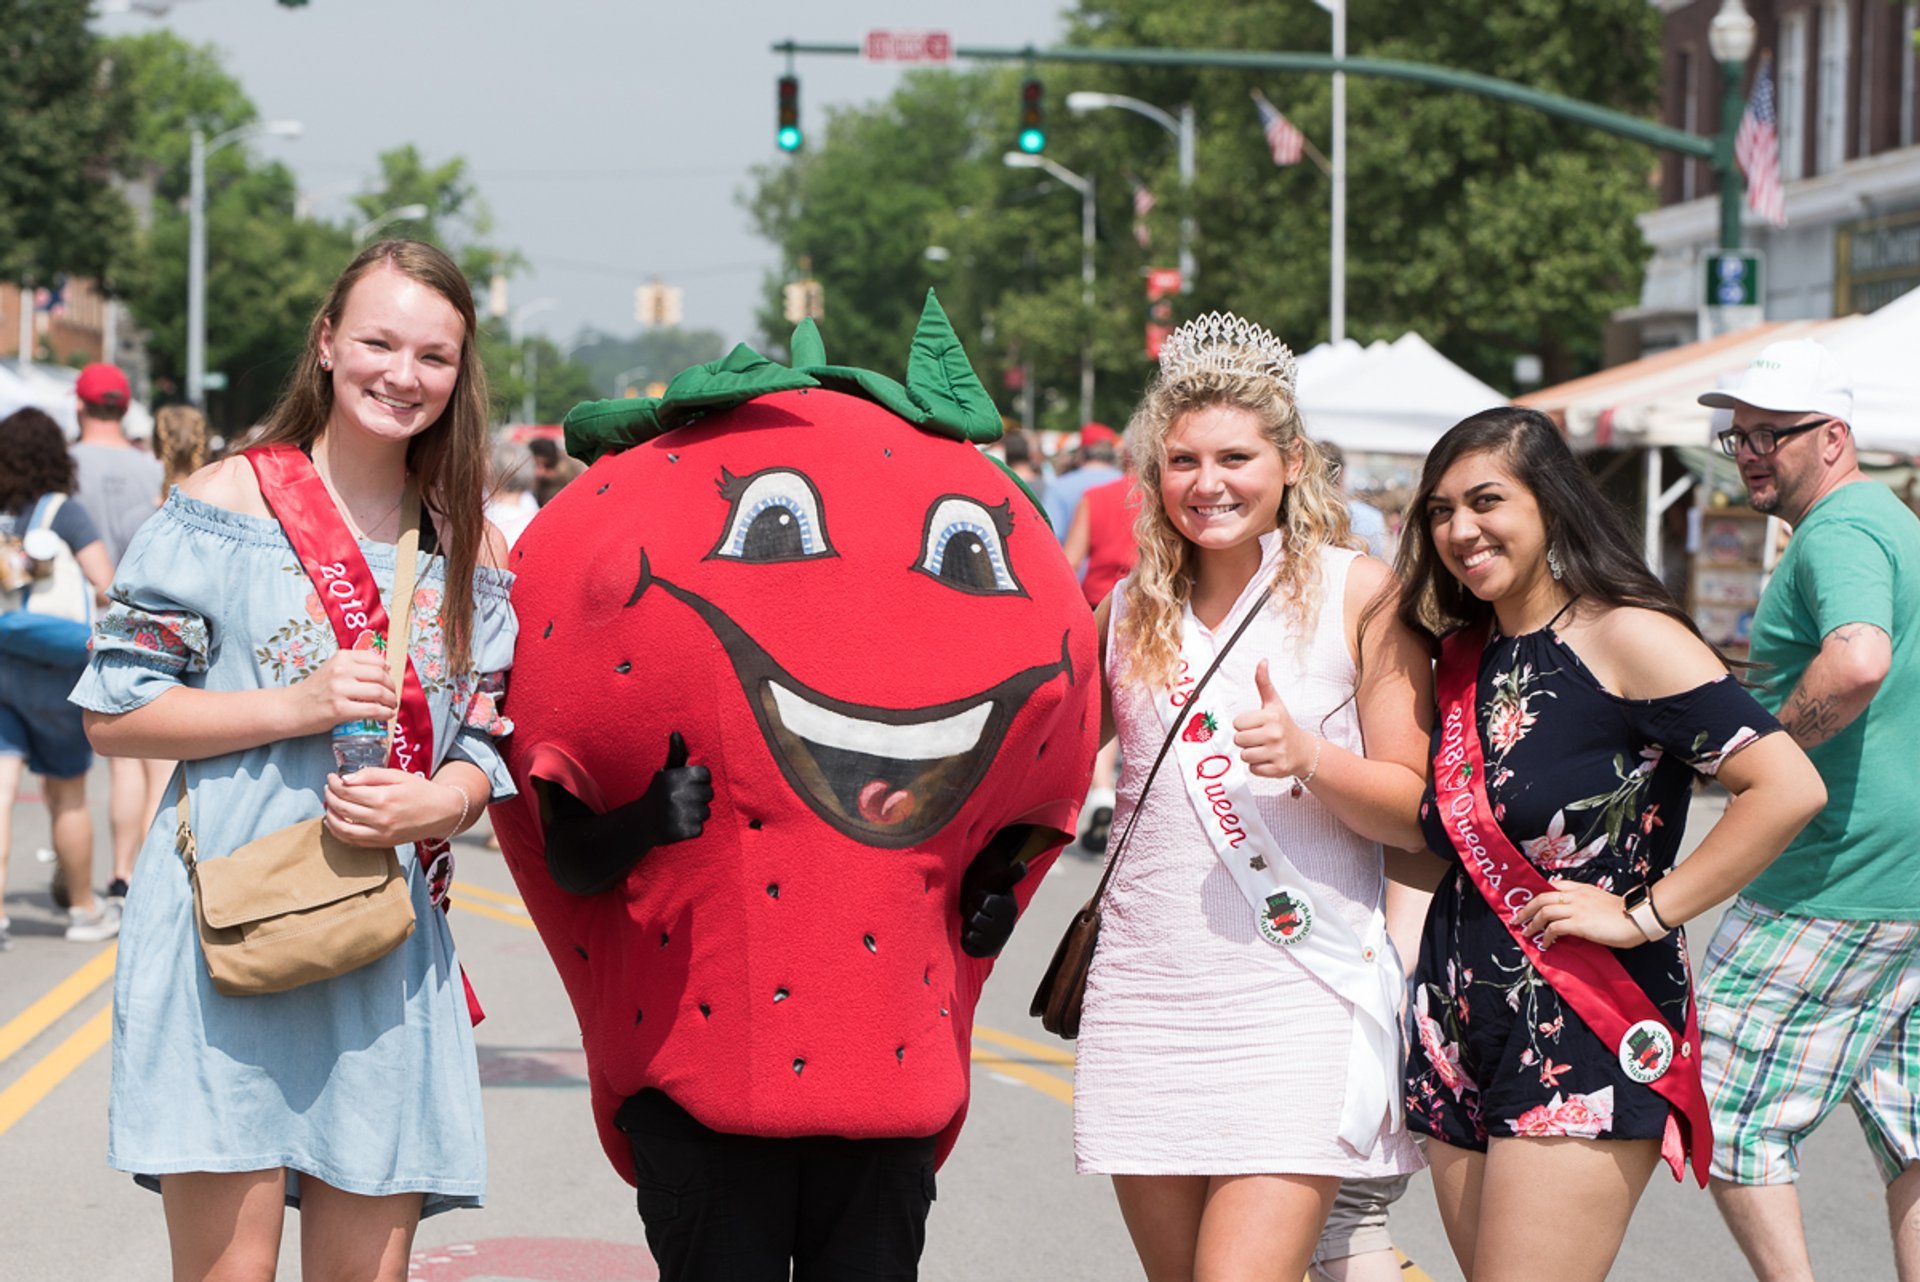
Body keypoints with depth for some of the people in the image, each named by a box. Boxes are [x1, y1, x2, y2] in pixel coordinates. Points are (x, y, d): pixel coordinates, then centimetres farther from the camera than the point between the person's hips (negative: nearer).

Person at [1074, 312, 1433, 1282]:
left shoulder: (1357, 594, 1)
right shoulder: (1132, 610, 11)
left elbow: (1417, 813, -1)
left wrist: (1308, 755, -18)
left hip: (1302, 993, -4)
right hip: (1147, 992, 4)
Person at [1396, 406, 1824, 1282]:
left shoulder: (1624, 637, -9)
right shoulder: (1462, 659, 13)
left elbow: (1788, 788, -19)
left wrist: (1642, 913, -16)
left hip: (1583, 1046, -7)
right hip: (1460, 1039, 8)